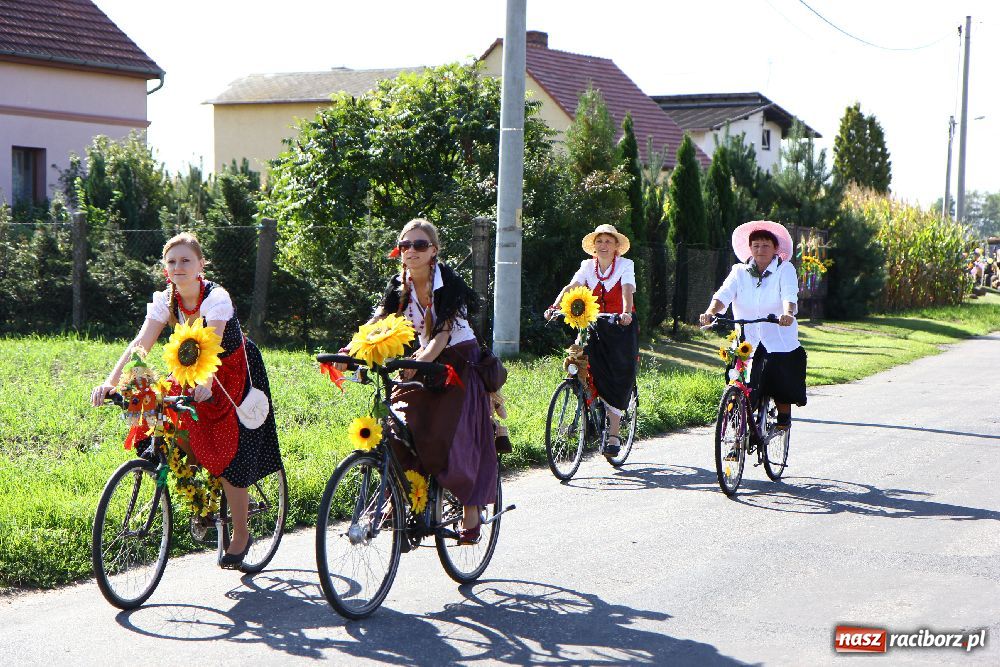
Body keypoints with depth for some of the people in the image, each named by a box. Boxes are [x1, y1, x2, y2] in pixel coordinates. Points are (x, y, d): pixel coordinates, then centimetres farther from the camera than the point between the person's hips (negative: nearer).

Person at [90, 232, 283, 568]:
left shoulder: (216, 297, -27)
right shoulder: (165, 300, -13)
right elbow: (140, 343, -23)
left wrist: (205, 383, -61)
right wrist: (110, 382, -37)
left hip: (235, 372, -5)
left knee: (229, 455, -8)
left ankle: (241, 535, 9)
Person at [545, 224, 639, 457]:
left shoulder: (625, 265, -5)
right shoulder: (588, 266, 4)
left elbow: (627, 290, -22)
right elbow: (571, 287, -12)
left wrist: (626, 313, -41)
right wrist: (554, 307, -29)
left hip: (622, 326, -3)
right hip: (595, 325, 3)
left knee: (619, 379, -7)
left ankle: (614, 435, -4)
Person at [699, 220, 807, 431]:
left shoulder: (785, 270, -1)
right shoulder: (740, 272, 5)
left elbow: (790, 296, -18)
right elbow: (724, 294, -10)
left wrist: (788, 313, -41)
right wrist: (710, 312, -30)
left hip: (779, 343, -2)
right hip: (747, 342, 2)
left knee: (781, 386, -12)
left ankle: (784, 420, 14)